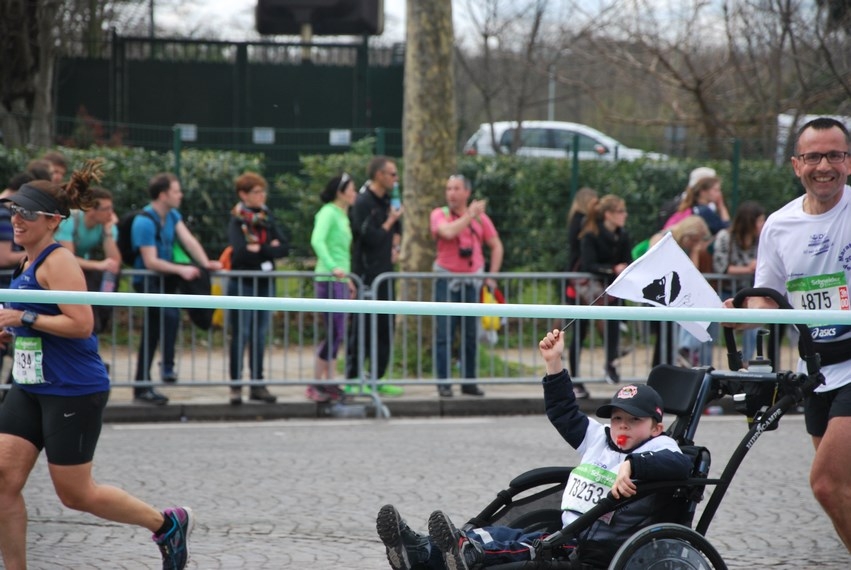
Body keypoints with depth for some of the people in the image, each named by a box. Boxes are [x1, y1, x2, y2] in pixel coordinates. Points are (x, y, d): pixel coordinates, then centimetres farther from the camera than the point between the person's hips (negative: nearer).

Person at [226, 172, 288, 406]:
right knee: (241, 335, -2)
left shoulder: (267, 218, 9)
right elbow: (241, 253, -22)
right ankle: (236, 386, 3)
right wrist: (270, 248, -12)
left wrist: (260, 250, -12)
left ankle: (258, 384, 15)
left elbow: (284, 247, 1)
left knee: (260, 336, 9)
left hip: (265, 283, 5)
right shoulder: (237, 221, -7)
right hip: (243, 283, -5)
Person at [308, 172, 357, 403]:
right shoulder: (328, 213, -10)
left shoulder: (342, 216, 18)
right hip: (329, 280, -9)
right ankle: (315, 385, -6)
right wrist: (333, 267, -34)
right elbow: (317, 240, -25)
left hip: (339, 280, 9)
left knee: (336, 334, 9)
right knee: (334, 333, -11)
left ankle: (330, 384, 12)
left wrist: (347, 279, 25)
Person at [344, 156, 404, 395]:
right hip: (366, 274, -9)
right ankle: (353, 381, -2)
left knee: (385, 328, 10)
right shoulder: (362, 203, -13)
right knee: (361, 328, -6)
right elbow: (371, 238, -18)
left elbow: (396, 229, 28)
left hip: (384, 273, 9)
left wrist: (396, 246, 9)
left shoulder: (386, 200, 14)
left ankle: (377, 379, 16)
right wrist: (390, 221, -8)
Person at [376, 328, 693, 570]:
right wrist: (554, 365, 28)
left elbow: (681, 464, -21)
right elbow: (565, 415, 35)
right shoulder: (599, 438, 25)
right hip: (568, 538, 8)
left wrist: (632, 465, -34)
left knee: (535, 544, -34)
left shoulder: (658, 448, 0)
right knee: (504, 534, -11)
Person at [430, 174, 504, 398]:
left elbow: (496, 246, 15)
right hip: (447, 280, -3)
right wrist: (470, 215, -13)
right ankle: (443, 383, -3)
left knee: (471, 335, 5)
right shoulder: (439, 215, 0)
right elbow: (448, 232, -22)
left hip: (472, 280, 3)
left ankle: (469, 381, 12)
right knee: (444, 334, -6)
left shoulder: (480, 217, 8)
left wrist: (492, 275, 7)